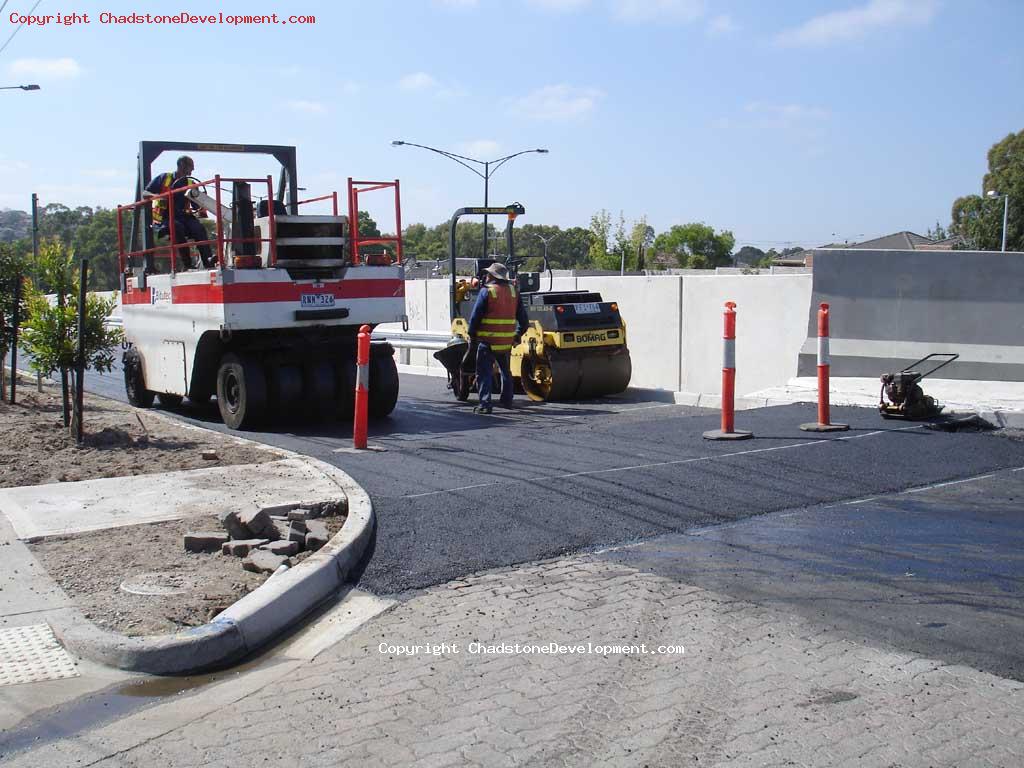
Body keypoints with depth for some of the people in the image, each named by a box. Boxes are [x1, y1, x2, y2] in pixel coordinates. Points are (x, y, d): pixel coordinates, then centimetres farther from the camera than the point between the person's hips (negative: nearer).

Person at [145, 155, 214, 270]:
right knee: (177, 227, -36)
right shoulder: (164, 178, 6)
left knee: (199, 227, -27)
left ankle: (208, 261, -40)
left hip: (183, 216, 3)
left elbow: (196, 205, 12)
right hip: (164, 218, -3)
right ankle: (186, 264, -36)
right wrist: (157, 196, -16)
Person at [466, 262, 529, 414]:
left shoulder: (486, 291, -9)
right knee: (505, 371, 23)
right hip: (507, 342, 5)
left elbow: (475, 317, -9)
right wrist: (518, 335, 20)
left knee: (484, 373, -2)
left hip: (487, 341, -5)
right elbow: (523, 319, 10)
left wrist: (472, 337, 2)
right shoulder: (514, 292, 7)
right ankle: (507, 401, 30)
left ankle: (485, 404, -9)